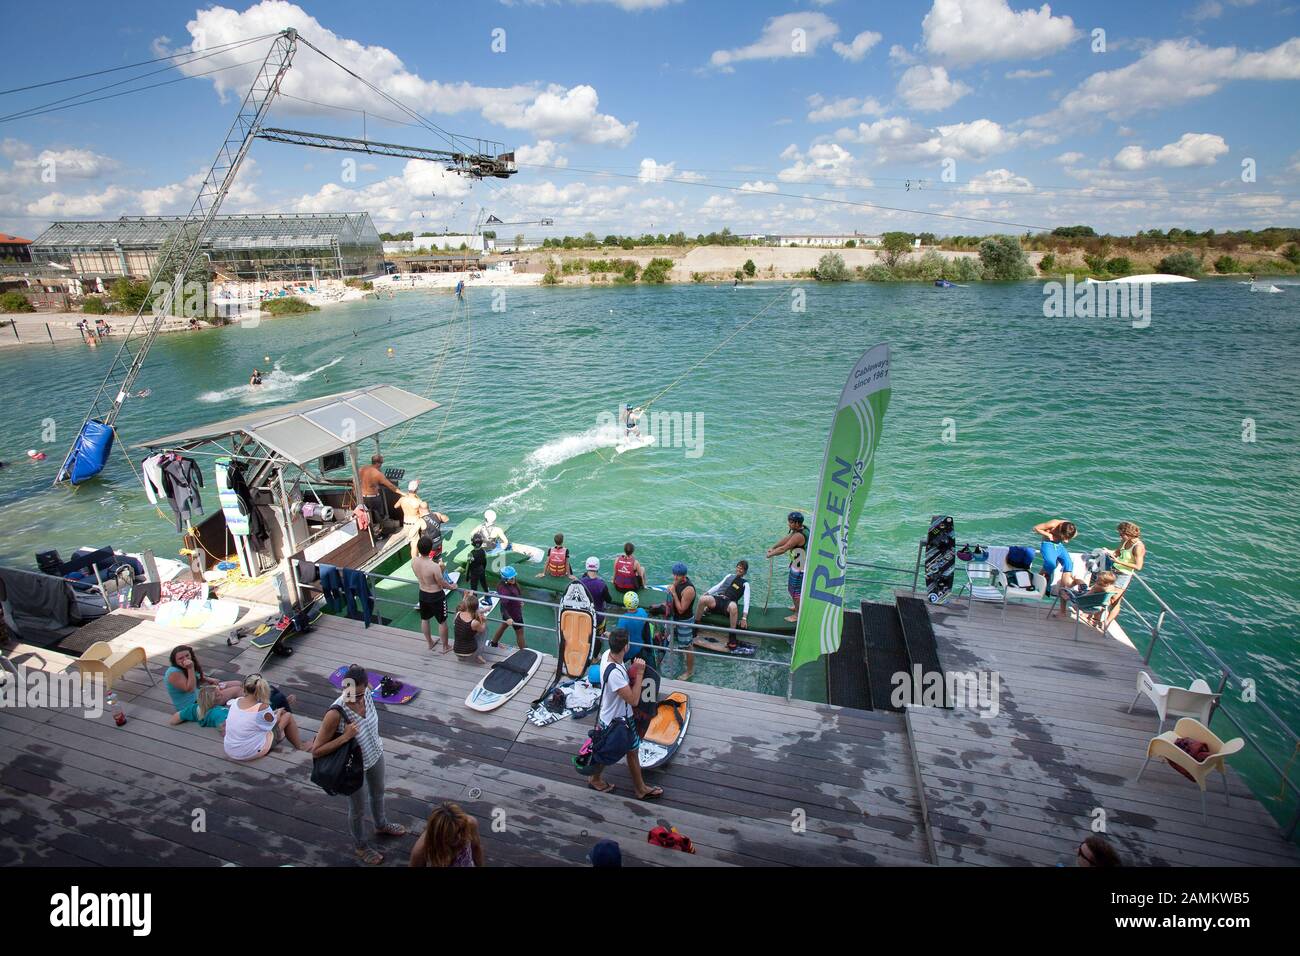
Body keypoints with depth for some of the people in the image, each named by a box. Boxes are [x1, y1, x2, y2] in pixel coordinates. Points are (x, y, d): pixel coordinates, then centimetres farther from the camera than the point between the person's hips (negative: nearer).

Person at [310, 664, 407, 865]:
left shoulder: (367, 694, -21)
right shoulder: (336, 713, -38)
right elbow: (316, 751, -28)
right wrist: (345, 737, -38)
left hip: (375, 754, 5)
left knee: (378, 793, 32)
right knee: (358, 810, 21)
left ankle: (381, 825, 61)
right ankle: (360, 846, 49)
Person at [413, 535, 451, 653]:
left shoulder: (414, 562, -14)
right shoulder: (434, 566, -33)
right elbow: (443, 584, -20)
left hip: (423, 594, 6)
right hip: (436, 596, -6)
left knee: (424, 619, 26)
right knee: (442, 622, 15)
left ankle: (430, 643, 46)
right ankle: (445, 647, 31)